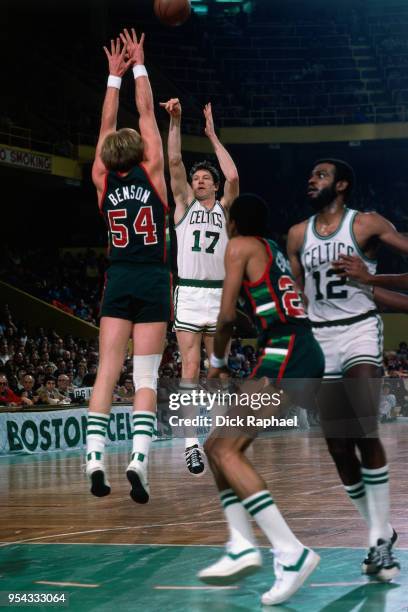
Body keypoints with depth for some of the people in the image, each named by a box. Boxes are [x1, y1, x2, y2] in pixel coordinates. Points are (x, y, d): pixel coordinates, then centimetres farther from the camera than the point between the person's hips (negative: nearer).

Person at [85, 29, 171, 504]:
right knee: (145, 377, -5)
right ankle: (138, 460, -18)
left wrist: (115, 74, 23)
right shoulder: (151, 173, -2)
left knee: (107, 371, 0)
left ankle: (95, 460, -10)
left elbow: (108, 124, 15)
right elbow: (146, 114, 6)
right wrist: (137, 66, 14)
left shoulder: (103, 180, 4)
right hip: (152, 279, -2)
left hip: (118, 281, 2)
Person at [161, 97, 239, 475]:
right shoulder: (184, 203, 11)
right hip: (189, 293, -1)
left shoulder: (224, 207, 11)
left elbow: (233, 177, -8)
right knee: (190, 369, -8)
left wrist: (213, 136, -1)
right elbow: (174, 161, -1)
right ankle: (192, 445, -12)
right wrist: (176, 122, -10)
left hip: (219, 293, 1)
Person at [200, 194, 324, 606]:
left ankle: (291, 552, -24)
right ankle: (242, 547, 4)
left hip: (285, 355, -9)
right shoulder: (275, 251, 25)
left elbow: (227, 315, -6)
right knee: (218, 445, 13)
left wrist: (217, 360, 9)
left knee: (225, 449, -14)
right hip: (306, 357, 9)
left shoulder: (241, 246, 0)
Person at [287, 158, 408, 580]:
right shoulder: (298, 235, 11)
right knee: (337, 447, 3)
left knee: (364, 435, -18)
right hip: (318, 337, 5)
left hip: (359, 329, -5)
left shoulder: (366, 224, -2)